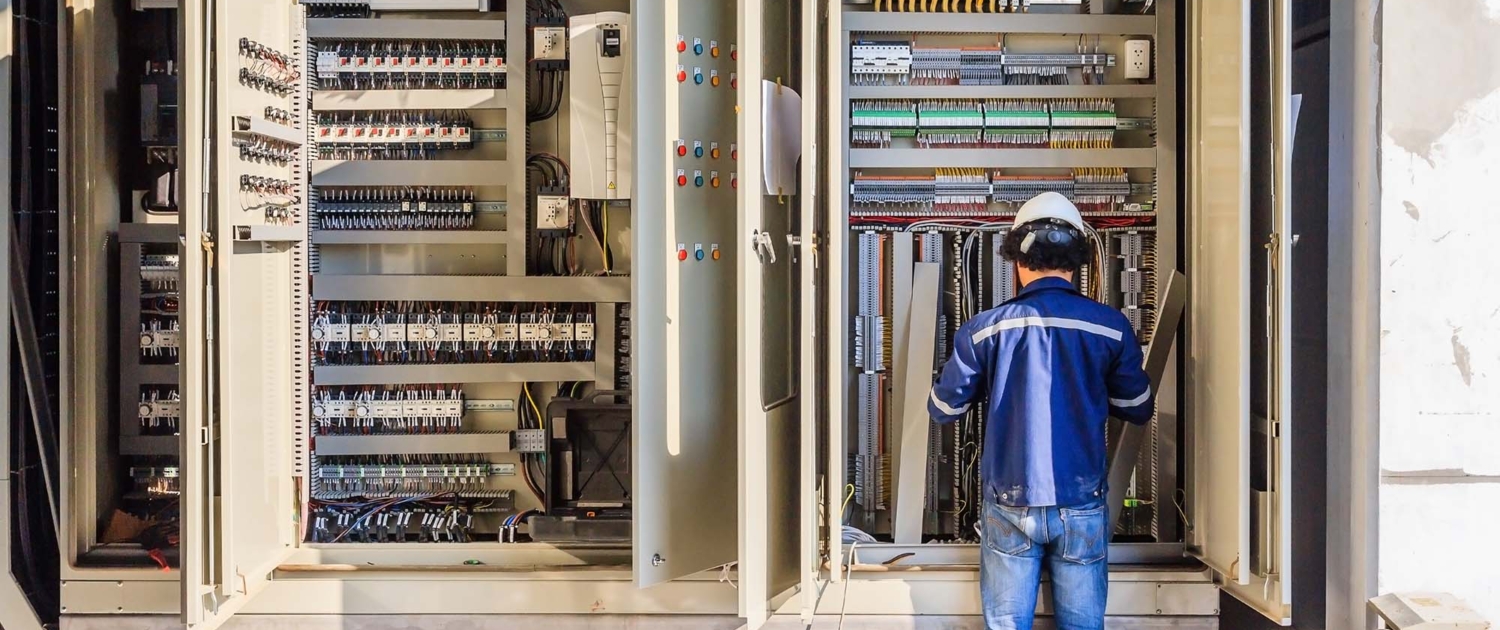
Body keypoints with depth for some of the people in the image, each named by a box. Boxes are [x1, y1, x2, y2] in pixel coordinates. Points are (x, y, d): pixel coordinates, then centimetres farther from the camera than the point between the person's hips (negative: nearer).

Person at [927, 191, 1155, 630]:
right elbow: (1139, 410, 9)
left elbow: (943, 409, 4)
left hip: (1010, 507, 0)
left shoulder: (984, 329, -6)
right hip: (1082, 507, 1)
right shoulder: (1111, 327, -4)